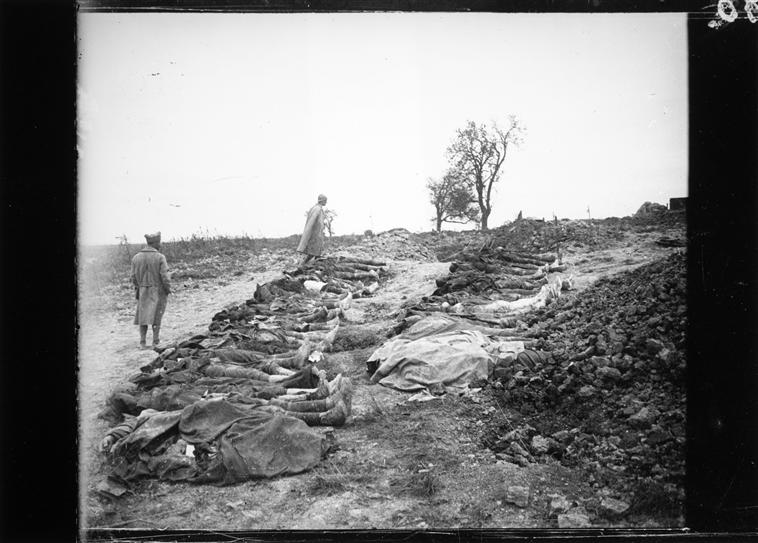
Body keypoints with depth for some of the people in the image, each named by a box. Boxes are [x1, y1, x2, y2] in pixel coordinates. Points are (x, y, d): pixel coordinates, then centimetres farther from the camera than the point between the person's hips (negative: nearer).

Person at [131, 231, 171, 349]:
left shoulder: (136, 257, -2)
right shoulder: (160, 257, -13)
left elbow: (134, 277, 0)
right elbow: (164, 276, -15)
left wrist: (137, 289, 13)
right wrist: (168, 289, -1)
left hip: (143, 291, 3)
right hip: (158, 291, -3)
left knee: (143, 316, 11)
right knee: (156, 317, 6)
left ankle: (142, 343, 8)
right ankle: (155, 342, 7)